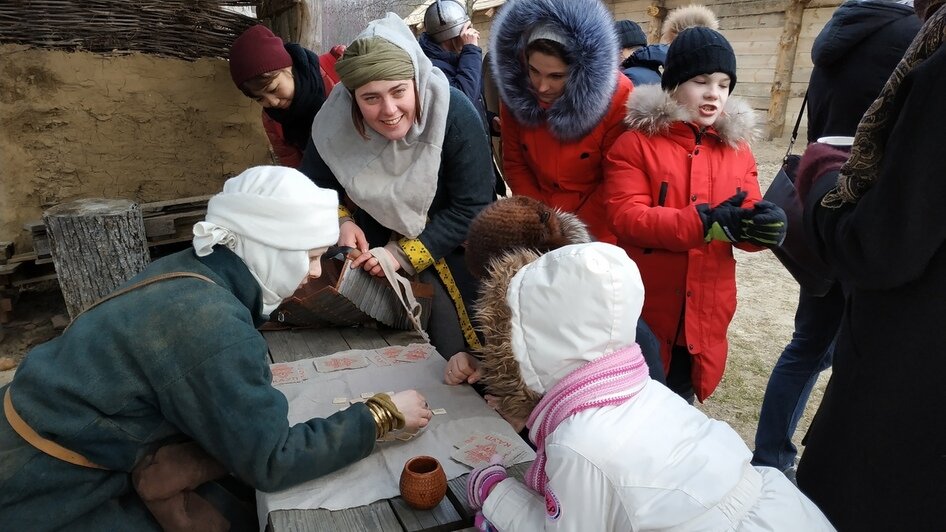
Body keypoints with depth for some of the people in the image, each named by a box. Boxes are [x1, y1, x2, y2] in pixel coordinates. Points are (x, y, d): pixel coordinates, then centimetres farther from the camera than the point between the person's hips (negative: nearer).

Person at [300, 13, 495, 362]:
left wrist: (404, 253, -26)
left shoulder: (454, 114, -27)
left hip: (447, 251, -3)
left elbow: (472, 207, -23)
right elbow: (313, 187, 2)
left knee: (449, 359, -6)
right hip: (375, 245, 3)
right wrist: (341, 221, -18)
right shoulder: (335, 121, -16)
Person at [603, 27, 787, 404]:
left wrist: (763, 224, -22)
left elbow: (745, 216, 3)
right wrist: (705, 223, -28)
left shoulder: (737, 146, 6)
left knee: (679, 400, 23)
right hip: (643, 305, -4)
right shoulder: (635, 142, -8)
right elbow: (625, 216, -18)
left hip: (706, 307, 4)